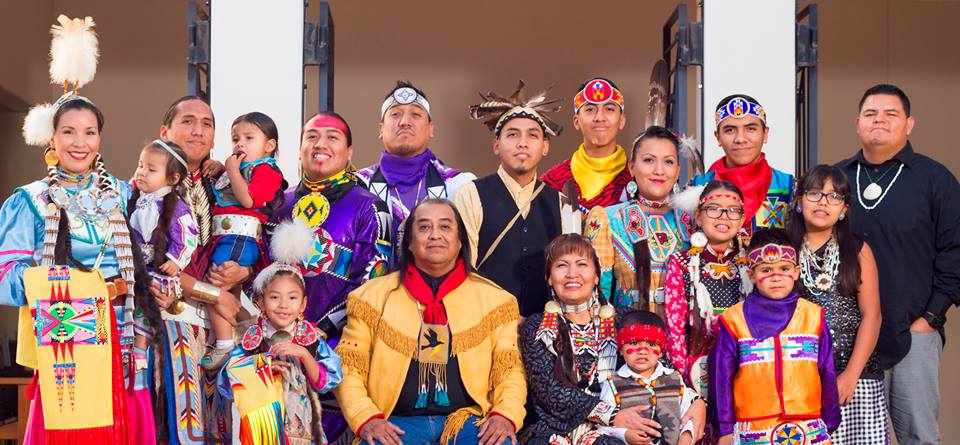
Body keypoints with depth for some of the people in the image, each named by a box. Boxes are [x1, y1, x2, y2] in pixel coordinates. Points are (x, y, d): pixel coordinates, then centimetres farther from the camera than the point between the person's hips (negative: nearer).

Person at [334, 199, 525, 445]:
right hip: (397, 423, -1)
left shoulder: (494, 299, 13)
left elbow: (510, 370, 11)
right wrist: (367, 419, -10)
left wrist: (505, 416, -9)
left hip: (468, 422, 1)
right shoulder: (373, 296, 10)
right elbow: (348, 369, 8)